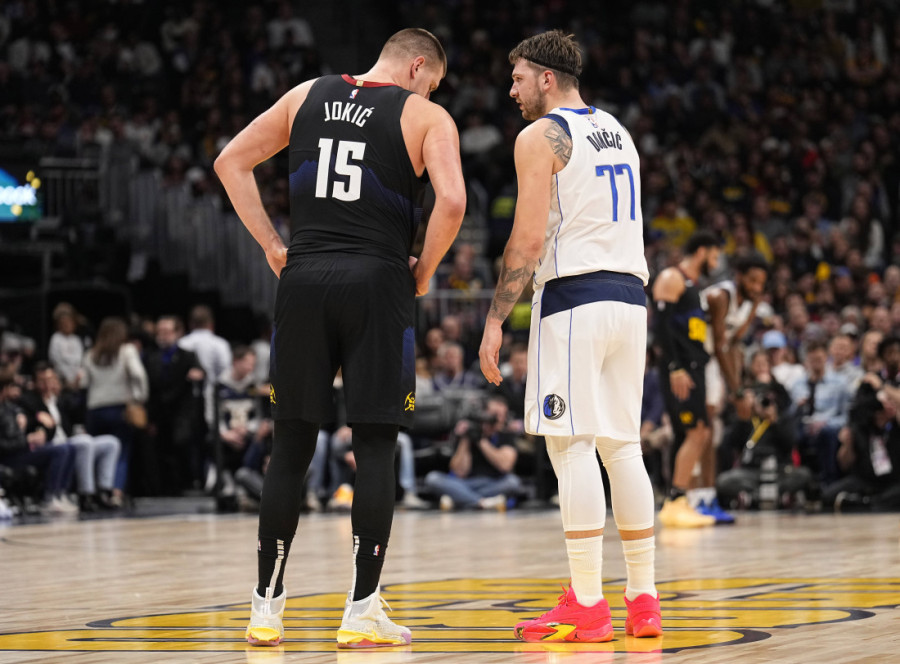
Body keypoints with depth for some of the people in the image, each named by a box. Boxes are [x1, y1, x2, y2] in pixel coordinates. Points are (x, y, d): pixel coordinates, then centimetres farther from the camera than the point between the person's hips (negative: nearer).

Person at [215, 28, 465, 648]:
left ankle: (267, 608, 10)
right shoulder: (426, 115, 1)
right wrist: (424, 270, 0)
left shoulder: (307, 96, 13)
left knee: (291, 446, 9)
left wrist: (273, 245, 12)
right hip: (377, 283, -3)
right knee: (376, 447, 2)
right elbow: (452, 202, -15)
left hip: (303, 280, 3)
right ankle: (362, 610, 1)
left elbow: (231, 162, 12)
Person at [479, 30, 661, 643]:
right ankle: (644, 601, 10)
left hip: (573, 295, -8)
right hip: (630, 294, 8)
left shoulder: (541, 137, -5)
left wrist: (496, 320, -9)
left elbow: (529, 239, -12)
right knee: (623, 445, 10)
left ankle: (587, 606, -10)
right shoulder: (619, 133, 19)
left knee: (572, 445, -7)